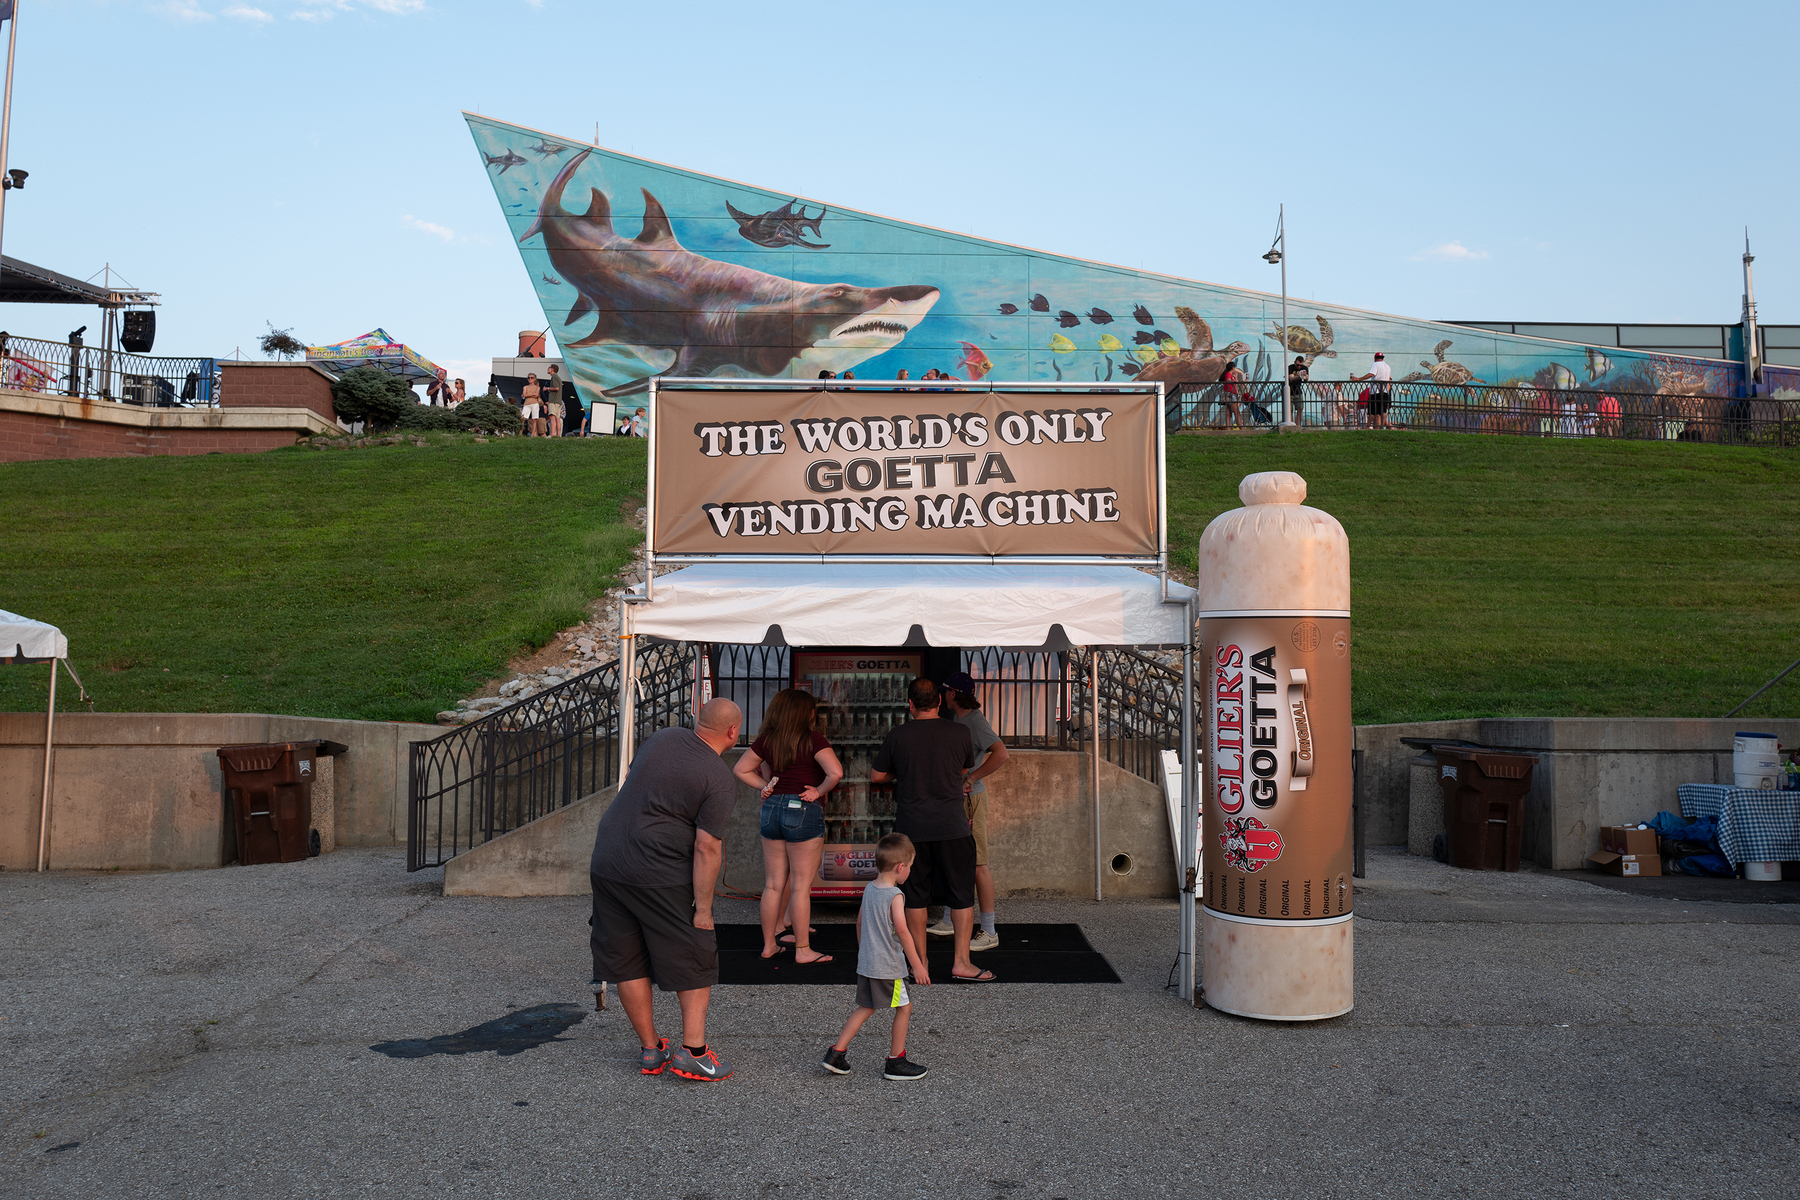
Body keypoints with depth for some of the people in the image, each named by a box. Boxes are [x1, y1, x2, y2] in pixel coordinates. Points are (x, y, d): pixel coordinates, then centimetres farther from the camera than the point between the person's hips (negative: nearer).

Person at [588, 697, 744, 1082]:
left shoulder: (662, 737, 7)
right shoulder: (720, 780, -11)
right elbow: (707, 848, -15)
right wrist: (703, 908, -8)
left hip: (606, 861, 6)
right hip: (660, 874, -6)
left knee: (627, 961, 13)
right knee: (694, 959, 9)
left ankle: (651, 1050, 22)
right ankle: (693, 1050, 5)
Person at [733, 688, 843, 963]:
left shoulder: (766, 739, 6)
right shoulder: (812, 739, -10)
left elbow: (740, 769, 13)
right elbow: (836, 772, -21)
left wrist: (765, 786, 10)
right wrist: (819, 791, -7)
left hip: (772, 807, 5)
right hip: (804, 810, -5)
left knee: (773, 884, 13)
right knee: (801, 886, 2)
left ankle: (769, 945, 21)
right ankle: (802, 950, 8)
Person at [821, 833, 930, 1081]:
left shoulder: (869, 890, 6)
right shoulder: (895, 896, -18)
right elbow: (902, 932, -21)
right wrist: (917, 966, -16)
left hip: (865, 964, 8)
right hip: (887, 967, -8)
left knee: (865, 1007, 18)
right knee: (904, 1007, 8)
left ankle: (836, 1052, 14)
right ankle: (895, 1062, 15)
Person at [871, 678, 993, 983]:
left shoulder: (898, 735, -2)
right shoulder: (960, 733, -3)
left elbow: (876, 776, 9)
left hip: (911, 827, 1)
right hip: (952, 826, -1)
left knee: (915, 896, 11)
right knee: (962, 894, 8)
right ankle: (961, 963, 7)